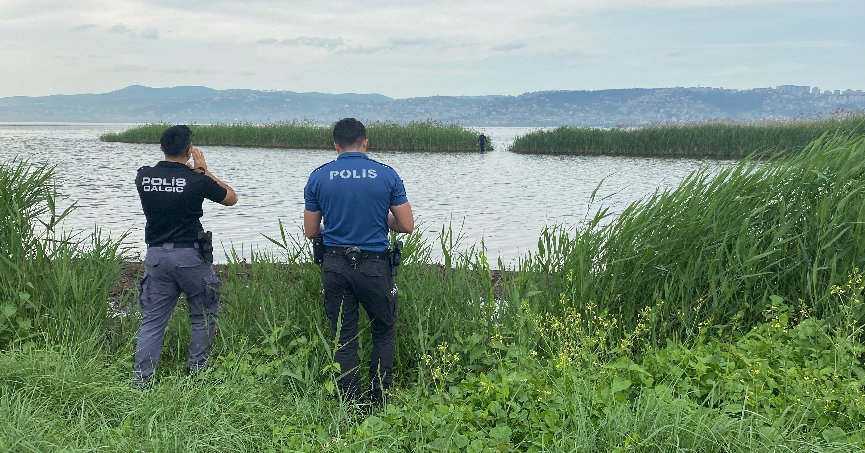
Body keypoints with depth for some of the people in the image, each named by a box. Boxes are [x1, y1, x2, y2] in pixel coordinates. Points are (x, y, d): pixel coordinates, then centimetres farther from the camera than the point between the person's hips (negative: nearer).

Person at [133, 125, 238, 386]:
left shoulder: (144, 178, 0)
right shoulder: (197, 180, -12)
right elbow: (231, 198, 5)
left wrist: (192, 170, 20)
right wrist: (204, 170, 9)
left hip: (155, 255, 4)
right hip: (190, 256, -4)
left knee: (152, 320, 7)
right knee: (203, 318, 12)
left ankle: (140, 380, 4)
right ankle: (197, 372, 15)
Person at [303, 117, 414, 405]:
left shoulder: (318, 177, 0)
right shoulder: (386, 175, -3)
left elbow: (310, 232, 5)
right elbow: (407, 226, -1)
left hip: (335, 266, 1)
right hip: (374, 265, -1)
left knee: (344, 338, 9)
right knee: (384, 332, 17)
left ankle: (351, 404, 13)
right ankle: (379, 400, 15)